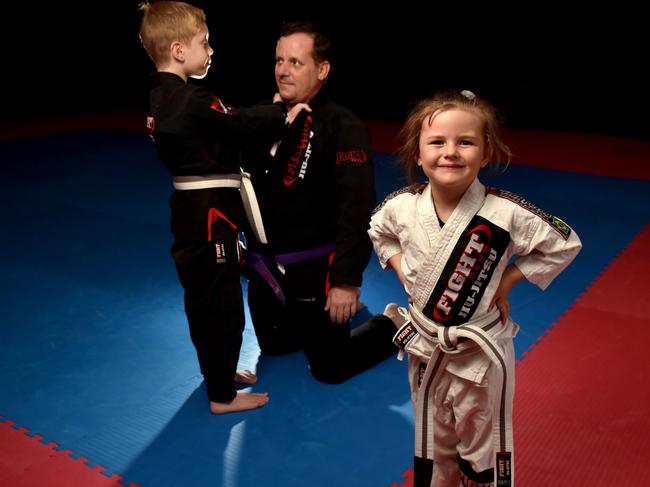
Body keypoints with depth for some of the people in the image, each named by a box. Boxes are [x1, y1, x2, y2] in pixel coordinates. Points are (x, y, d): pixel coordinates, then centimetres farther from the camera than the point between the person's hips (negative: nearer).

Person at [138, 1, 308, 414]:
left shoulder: (162, 96, 9)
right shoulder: (191, 101, -21)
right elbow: (241, 123, -14)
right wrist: (284, 114, 2)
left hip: (190, 211, 10)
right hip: (209, 216, -10)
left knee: (204, 300, 22)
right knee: (222, 306, 2)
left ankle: (219, 371, 40)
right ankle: (223, 395, 15)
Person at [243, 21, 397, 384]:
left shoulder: (343, 128, -19)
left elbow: (357, 212, -22)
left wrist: (347, 280, -24)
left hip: (316, 271, -7)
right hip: (267, 268, 7)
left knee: (330, 368, 5)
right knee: (275, 347, 25)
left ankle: (395, 327, 30)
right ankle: (344, 312, 46)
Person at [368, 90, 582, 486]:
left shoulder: (505, 213, -24)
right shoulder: (402, 206, -13)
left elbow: (566, 244, -11)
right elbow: (379, 231, 11)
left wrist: (507, 280, -13)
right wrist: (402, 269, -2)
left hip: (480, 352, -3)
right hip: (423, 345, 4)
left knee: (483, 451, 17)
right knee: (432, 443, 25)